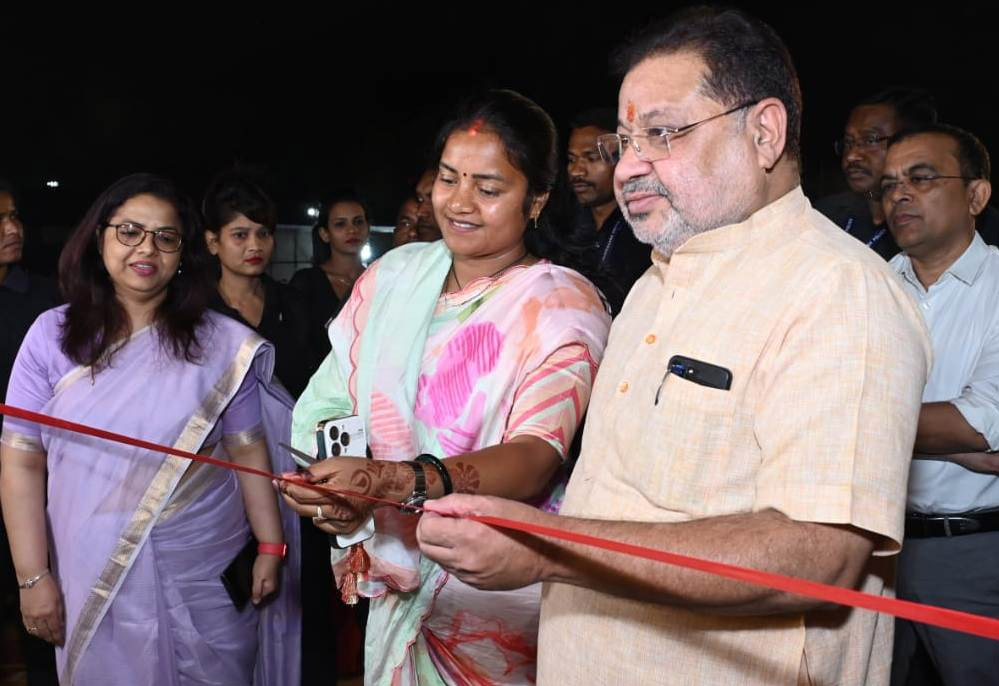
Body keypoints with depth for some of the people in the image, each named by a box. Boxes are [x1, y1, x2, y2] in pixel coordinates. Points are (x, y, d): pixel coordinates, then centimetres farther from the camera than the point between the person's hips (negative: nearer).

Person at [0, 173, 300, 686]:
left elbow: (249, 452, 0)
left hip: (207, 573, 0)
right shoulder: (53, 335, -3)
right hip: (95, 576, 1)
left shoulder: (219, 343, -4)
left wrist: (270, 547, -1)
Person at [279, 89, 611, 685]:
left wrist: (392, 480, -43)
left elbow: (534, 460, -28)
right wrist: (337, 495, -13)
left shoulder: (565, 306, -15)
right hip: (394, 575, 5)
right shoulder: (396, 273, 1)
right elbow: (328, 398, 4)